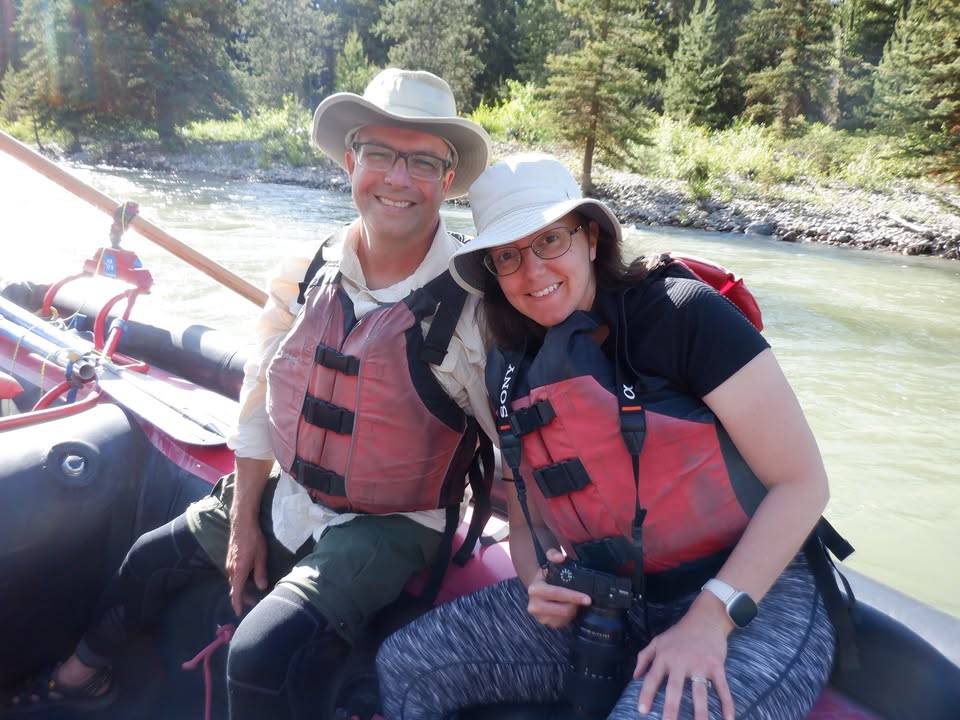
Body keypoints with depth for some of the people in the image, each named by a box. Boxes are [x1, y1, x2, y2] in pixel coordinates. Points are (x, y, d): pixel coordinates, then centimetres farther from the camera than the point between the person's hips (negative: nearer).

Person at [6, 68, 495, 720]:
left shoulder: (473, 303, -21)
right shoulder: (308, 275, -6)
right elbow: (260, 398, 2)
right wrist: (242, 524, 6)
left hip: (389, 527, -5)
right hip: (289, 496, 6)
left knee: (261, 656, -24)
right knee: (155, 555, 21)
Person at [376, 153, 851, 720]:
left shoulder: (680, 314, -14)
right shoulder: (513, 372, 4)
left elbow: (802, 482, -13)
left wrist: (710, 618, -19)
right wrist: (538, 586, -8)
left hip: (752, 603, -5)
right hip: (601, 609, 5)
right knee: (403, 665, -2)